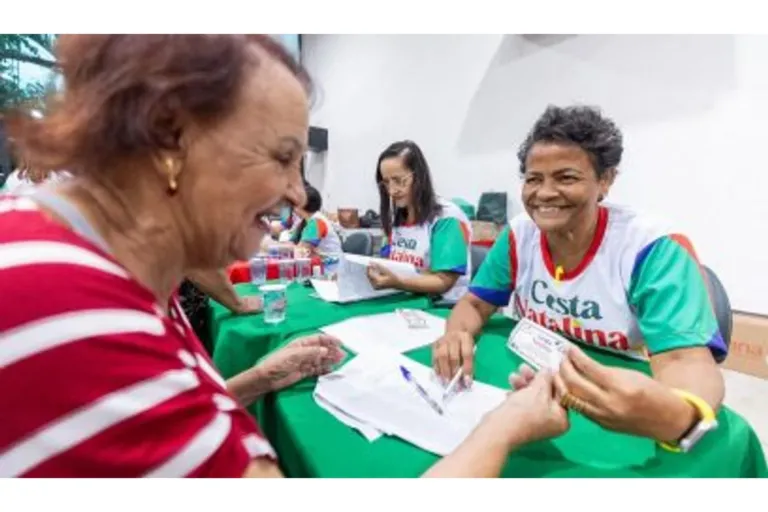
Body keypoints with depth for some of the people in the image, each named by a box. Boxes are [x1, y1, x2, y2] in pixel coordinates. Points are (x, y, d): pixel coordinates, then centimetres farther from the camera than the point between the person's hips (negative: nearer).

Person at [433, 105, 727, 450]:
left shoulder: (654, 249, -16)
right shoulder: (518, 235, -5)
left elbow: (687, 361, -23)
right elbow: (475, 304, 1)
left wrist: (675, 414, -46)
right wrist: (457, 335, -22)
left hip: (625, 418, -1)